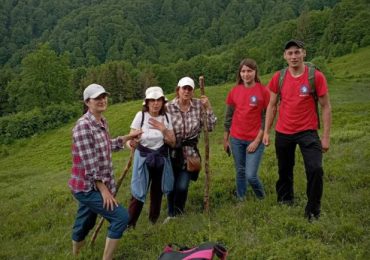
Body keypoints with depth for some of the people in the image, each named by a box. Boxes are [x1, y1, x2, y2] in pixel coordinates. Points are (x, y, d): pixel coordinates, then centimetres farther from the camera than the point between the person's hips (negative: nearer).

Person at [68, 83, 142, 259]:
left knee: (85, 223, 23)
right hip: (88, 187, -9)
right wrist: (104, 190, -21)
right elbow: (89, 164, -23)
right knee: (121, 217, -11)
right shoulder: (83, 126, -22)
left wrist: (129, 137, 24)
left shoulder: (102, 121, 6)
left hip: (90, 186, 9)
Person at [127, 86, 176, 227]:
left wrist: (163, 129, -19)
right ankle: (129, 224, 10)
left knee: (158, 191, 14)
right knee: (138, 192, -4)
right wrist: (132, 142, -34)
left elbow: (172, 143, -3)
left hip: (161, 159, 3)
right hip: (143, 159, -3)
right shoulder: (141, 115, -14)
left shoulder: (167, 117, -5)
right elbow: (132, 140, -11)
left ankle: (154, 220, 34)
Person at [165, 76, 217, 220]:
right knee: (171, 186, 10)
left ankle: (178, 213, 28)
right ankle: (171, 214, 38)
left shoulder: (198, 105, -6)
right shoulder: (169, 107, -13)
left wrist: (208, 108, -13)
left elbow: (210, 127, -5)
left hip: (189, 152, 1)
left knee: (182, 186, -3)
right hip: (172, 152, -1)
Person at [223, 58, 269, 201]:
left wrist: (257, 141, -11)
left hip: (255, 140, -3)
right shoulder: (234, 91, 3)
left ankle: (262, 199, 23)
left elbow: (266, 118, -7)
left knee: (251, 175, -6)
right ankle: (240, 200, 30)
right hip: (236, 139, 3)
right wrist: (225, 139, 10)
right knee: (240, 172, 13)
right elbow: (229, 116, 10)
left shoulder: (263, 91, -7)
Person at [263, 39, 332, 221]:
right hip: (283, 133, 3)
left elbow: (326, 107, -5)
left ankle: (313, 212, 3)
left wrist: (326, 136, -7)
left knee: (315, 169, -14)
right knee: (284, 171, 15)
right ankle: (284, 204, 36)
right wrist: (266, 132, 4)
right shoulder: (278, 78, -1)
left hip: (307, 132, -3)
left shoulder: (316, 76, -9)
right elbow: (272, 106, 8)